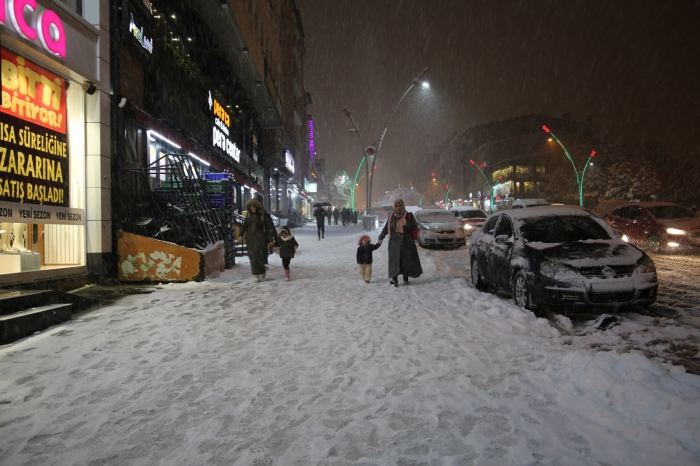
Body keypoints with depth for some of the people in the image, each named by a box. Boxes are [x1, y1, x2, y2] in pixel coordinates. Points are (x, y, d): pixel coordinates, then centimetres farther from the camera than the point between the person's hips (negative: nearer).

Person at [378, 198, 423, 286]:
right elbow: (386, 228, 8)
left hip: (406, 242, -1)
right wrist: (381, 238, -4)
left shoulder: (408, 215, 0)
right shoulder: (391, 216, 7)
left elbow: (415, 226, -2)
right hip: (394, 243, 1)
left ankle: (405, 278, 17)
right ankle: (394, 279, -17)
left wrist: (407, 224, -21)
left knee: (407, 259, 3)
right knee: (394, 259, -9)